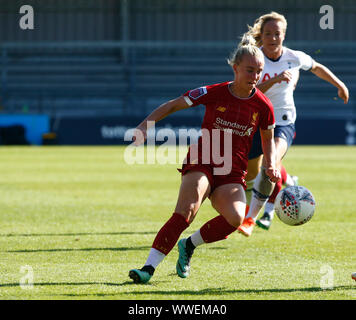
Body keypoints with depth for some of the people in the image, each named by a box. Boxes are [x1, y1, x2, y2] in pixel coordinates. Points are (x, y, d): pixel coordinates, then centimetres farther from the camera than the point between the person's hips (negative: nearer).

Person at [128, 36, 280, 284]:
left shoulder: (263, 106, 1)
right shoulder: (213, 93, -6)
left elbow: (268, 138, 19)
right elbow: (173, 106, 4)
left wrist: (271, 165, 2)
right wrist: (146, 124, -8)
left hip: (233, 174, 2)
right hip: (201, 163, -2)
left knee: (235, 218, -28)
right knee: (185, 212, -29)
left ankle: (189, 245, -1)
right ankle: (149, 268, -30)